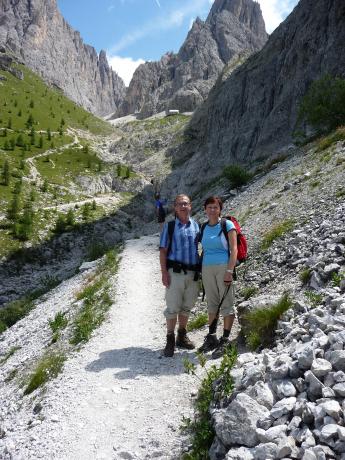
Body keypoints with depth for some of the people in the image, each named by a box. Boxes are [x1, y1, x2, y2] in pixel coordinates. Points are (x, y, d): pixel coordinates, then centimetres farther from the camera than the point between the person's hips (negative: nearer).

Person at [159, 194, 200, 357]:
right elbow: (163, 251, -1)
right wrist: (164, 272, -10)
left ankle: (182, 337, 28)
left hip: (193, 272, 3)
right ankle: (170, 340, 13)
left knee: (187, 307, 13)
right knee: (173, 307, 0)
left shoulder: (196, 226, 9)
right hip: (175, 272, -3)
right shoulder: (169, 226, 1)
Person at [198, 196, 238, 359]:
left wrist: (229, 271, -16)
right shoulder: (204, 227, 12)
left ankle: (225, 341, 7)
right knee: (211, 303, 11)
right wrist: (200, 270, 12)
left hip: (223, 267, -5)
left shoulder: (227, 225, -3)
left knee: (227, 303, 0)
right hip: (207, 268, 5)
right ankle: (211, 337, 21)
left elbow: (234, 249, -8)